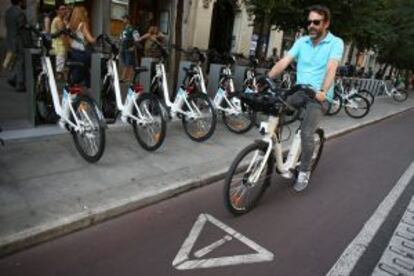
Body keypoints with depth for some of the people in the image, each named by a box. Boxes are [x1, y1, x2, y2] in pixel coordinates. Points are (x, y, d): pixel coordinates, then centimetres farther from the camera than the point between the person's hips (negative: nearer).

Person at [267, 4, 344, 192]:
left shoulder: (335, 43, -3)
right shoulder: (301, 42, 9)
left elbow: (331, 68, -20)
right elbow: (284, 62, -3)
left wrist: (323, 91, -37)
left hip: (318, 94, -4)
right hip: (299, 90, 4)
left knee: (306, 134, -19)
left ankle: (304, 172, 5)